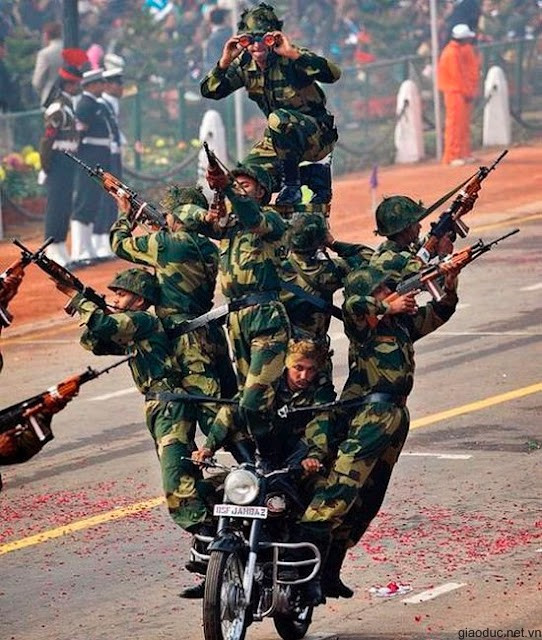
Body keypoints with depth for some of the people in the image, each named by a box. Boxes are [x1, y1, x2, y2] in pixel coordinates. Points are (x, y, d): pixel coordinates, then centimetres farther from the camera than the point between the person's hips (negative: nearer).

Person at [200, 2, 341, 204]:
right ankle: (314, 176, 9)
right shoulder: (244, 64, -1)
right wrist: (224, 62, -21)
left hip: (317, 133, -8)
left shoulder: (291, 59, -19)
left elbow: (333, 74, -35)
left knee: (278, 119, -36)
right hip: (282, 138, 8)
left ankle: (291, 186, -21)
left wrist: (294, 53, -42)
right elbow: (209, 91, -4)